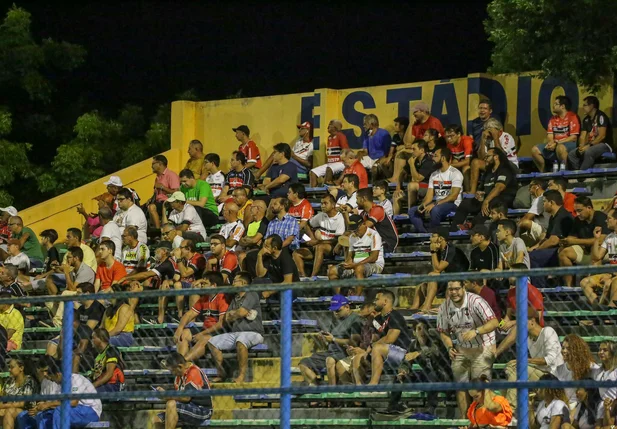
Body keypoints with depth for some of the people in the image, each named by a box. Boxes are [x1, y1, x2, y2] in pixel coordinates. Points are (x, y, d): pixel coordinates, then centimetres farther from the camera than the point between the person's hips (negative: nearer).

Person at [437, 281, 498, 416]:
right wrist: (449, 347, -9)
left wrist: (475, 331, -39)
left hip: (482, 348, -5)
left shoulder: (476, 301, -20)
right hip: (461, 349, 5)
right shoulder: (444, 308, -3)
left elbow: (494, 322, -25)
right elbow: (443, 331, 10)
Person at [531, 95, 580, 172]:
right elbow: (549, 136, 12)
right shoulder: (553, 119, 16)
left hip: (570, 145, -7)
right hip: (555, 146, 7)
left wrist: (556, 143, -18)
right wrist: (550, 143, -13)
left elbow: (573, 137, -13)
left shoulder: (572, 117, -6)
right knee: (535, 150, -9)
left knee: (560, 147, -40)